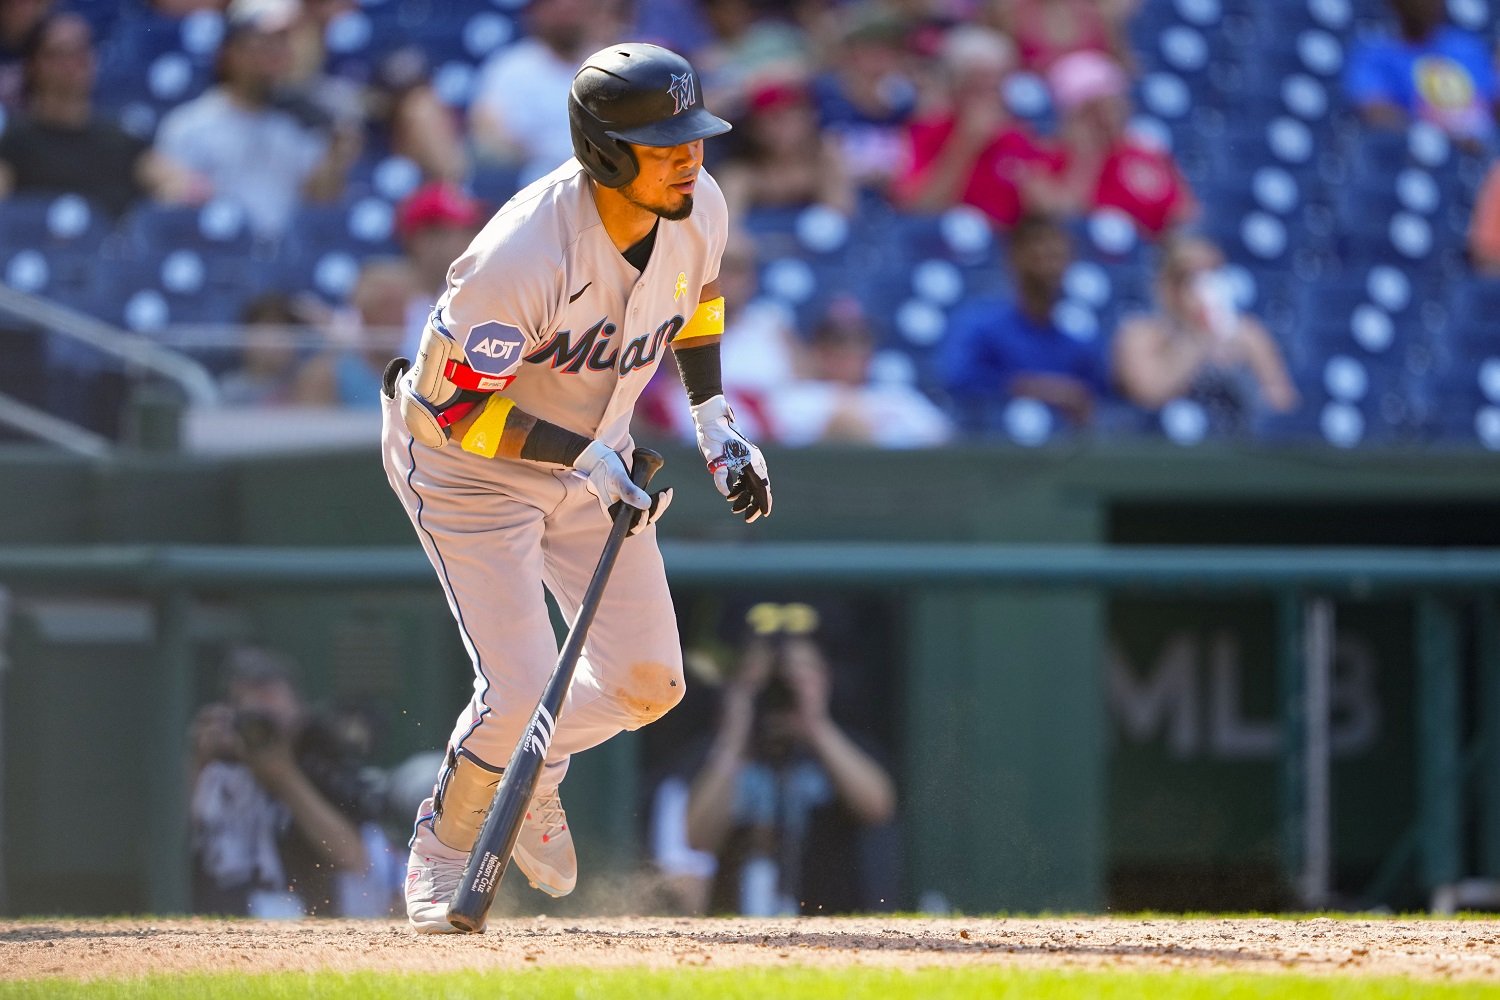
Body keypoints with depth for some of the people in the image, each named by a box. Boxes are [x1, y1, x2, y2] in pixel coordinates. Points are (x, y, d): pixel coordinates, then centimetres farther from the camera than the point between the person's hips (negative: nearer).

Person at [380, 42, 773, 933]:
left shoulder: (700, 208, -16)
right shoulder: (521, 256, -37)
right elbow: (457, 400, -29)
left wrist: (715, 424, 2)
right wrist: (588, 458, -32)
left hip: (593, 454, 6)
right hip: (468, 466, -6)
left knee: (647, 682, 5)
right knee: (523, 695, -12)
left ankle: (530, 769, 36)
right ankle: (446, 843, 17)